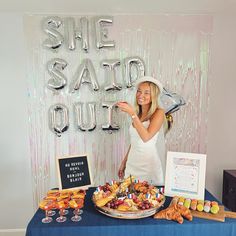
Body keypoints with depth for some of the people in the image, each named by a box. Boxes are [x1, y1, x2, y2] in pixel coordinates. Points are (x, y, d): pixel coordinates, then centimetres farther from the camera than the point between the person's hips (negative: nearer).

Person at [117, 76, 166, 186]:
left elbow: (146, 137, -23)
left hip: (149, 163, -5)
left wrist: (132, 113, -24)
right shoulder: (137, 114, 5)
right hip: (132, 163, 5)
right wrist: (124, 162, 17)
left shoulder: (159, 112, -10)